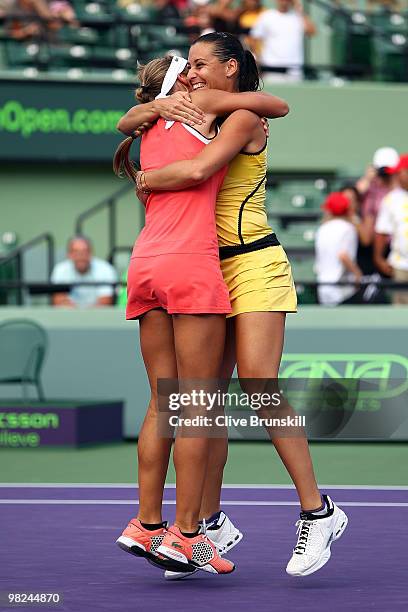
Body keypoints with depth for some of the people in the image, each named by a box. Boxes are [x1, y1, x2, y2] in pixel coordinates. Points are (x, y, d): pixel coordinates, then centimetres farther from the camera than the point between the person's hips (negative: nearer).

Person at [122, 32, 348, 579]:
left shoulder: (243, 118, -10)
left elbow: (197, 170, -26)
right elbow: (127, 124, 18)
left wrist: (147, 179, -7)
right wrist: (155, 109, -4)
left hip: (254, 264, -8)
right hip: (213, 270, 8)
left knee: (258, 386, -19)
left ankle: (318, 511, -14)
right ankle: (210, 523, 7)